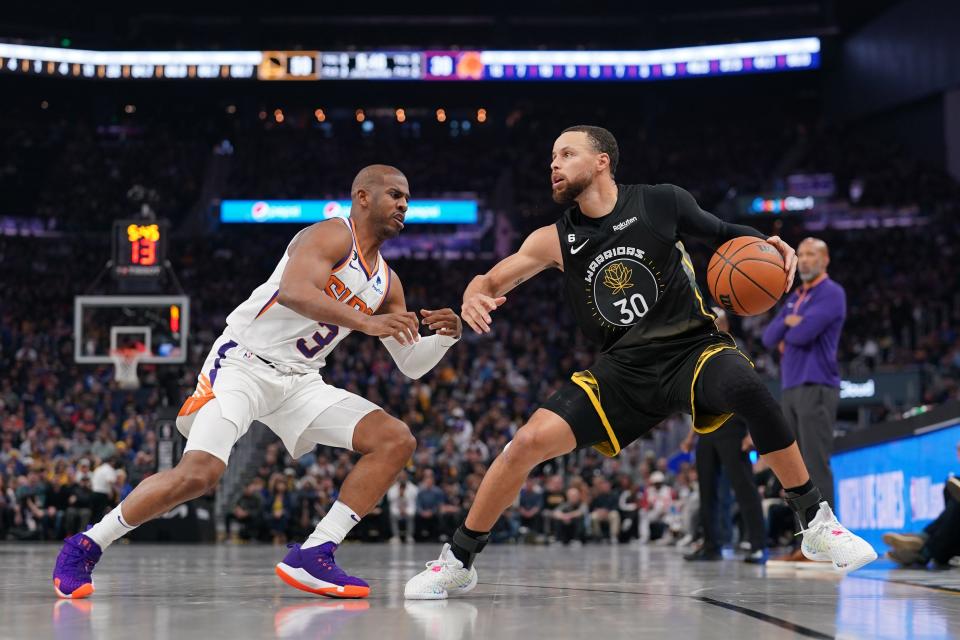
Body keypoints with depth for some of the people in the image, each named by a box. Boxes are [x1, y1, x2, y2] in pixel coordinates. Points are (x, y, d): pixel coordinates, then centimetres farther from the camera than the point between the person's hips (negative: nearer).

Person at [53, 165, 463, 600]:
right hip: (243, 364, -8)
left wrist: (444, 339, -2)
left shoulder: (386, 284, 14)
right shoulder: (332, 236, -9)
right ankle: (85, 547, -6)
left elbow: (411, 365, 18)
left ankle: (312, 557, -8)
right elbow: (293, 291, -29)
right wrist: (365, 322, -33)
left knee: (396, 441, -5)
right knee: (199, 473, -26)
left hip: (299, 381, 8)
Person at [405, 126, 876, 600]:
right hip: (622, 370, 3)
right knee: (529, 442, -14)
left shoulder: (660, 202, -3)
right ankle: (457, 562, 3)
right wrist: (473, 297, -19)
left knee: (746, 387, -35)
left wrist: (765, 245, -13)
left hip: (692, 347, -2)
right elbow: (491, 281, 6)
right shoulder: (555, 240, 4)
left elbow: (723, 235, 9)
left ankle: (816, 524, -20)